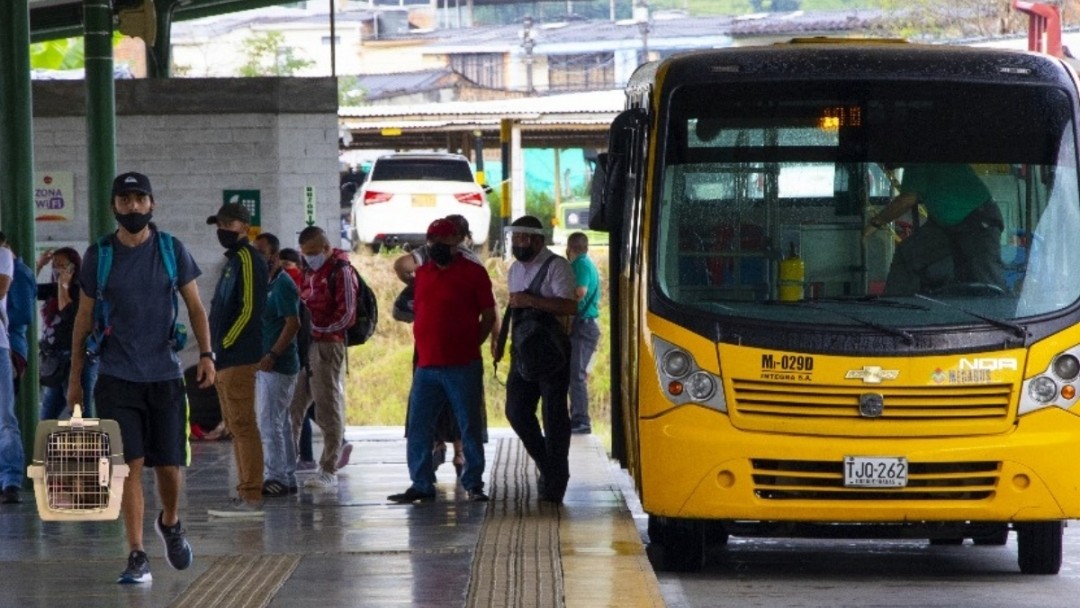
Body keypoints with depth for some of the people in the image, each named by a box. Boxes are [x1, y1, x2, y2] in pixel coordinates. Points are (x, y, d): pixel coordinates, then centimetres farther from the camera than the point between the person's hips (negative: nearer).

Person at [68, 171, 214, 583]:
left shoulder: (171, 250, 3)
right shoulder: (98, 255, 2)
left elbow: (195, 307, 8)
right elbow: (84, 318, 9)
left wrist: (206, 354, -5)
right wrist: (75, 376, 9)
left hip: (164, 374, 1)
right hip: (116, 376, -1)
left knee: (169, 463, 2)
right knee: (130, 464, -8)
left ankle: (170, 523, 33)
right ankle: (137, 557, -4)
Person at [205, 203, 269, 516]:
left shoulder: (247, 260, -10)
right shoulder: (234, 259, 20)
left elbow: (249, 309, -18)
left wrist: (223, 347, -16)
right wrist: (217, 350, 14)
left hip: (238, 357, -10)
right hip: (227, 359, 10)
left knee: (242, 425, -10)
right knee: (236, 426, 11)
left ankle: (251, 498, -10)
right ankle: (245, 494, 15)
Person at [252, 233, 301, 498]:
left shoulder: (282, 285, -13)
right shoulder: (266, 284, 17)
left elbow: (293, 323, -21)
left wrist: (272, 355, -24)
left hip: (277, 366, -10)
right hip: (266, 366, 10)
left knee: (269, 423, -10)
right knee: (280, 423, 13)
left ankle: (276, 478, -8)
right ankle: (288, 478, 17)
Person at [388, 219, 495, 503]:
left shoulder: (473, 273, -1)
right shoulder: (422, 273, 13)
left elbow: (488, 316, 1)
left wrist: (471, 345, -5)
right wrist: (423, 347, 11)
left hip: (463, 366, -5)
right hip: (426, 365, 5)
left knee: (469, 427, 1)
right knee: (418, 428, 3)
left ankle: (474, 484, 7)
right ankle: (421, 485, 9)